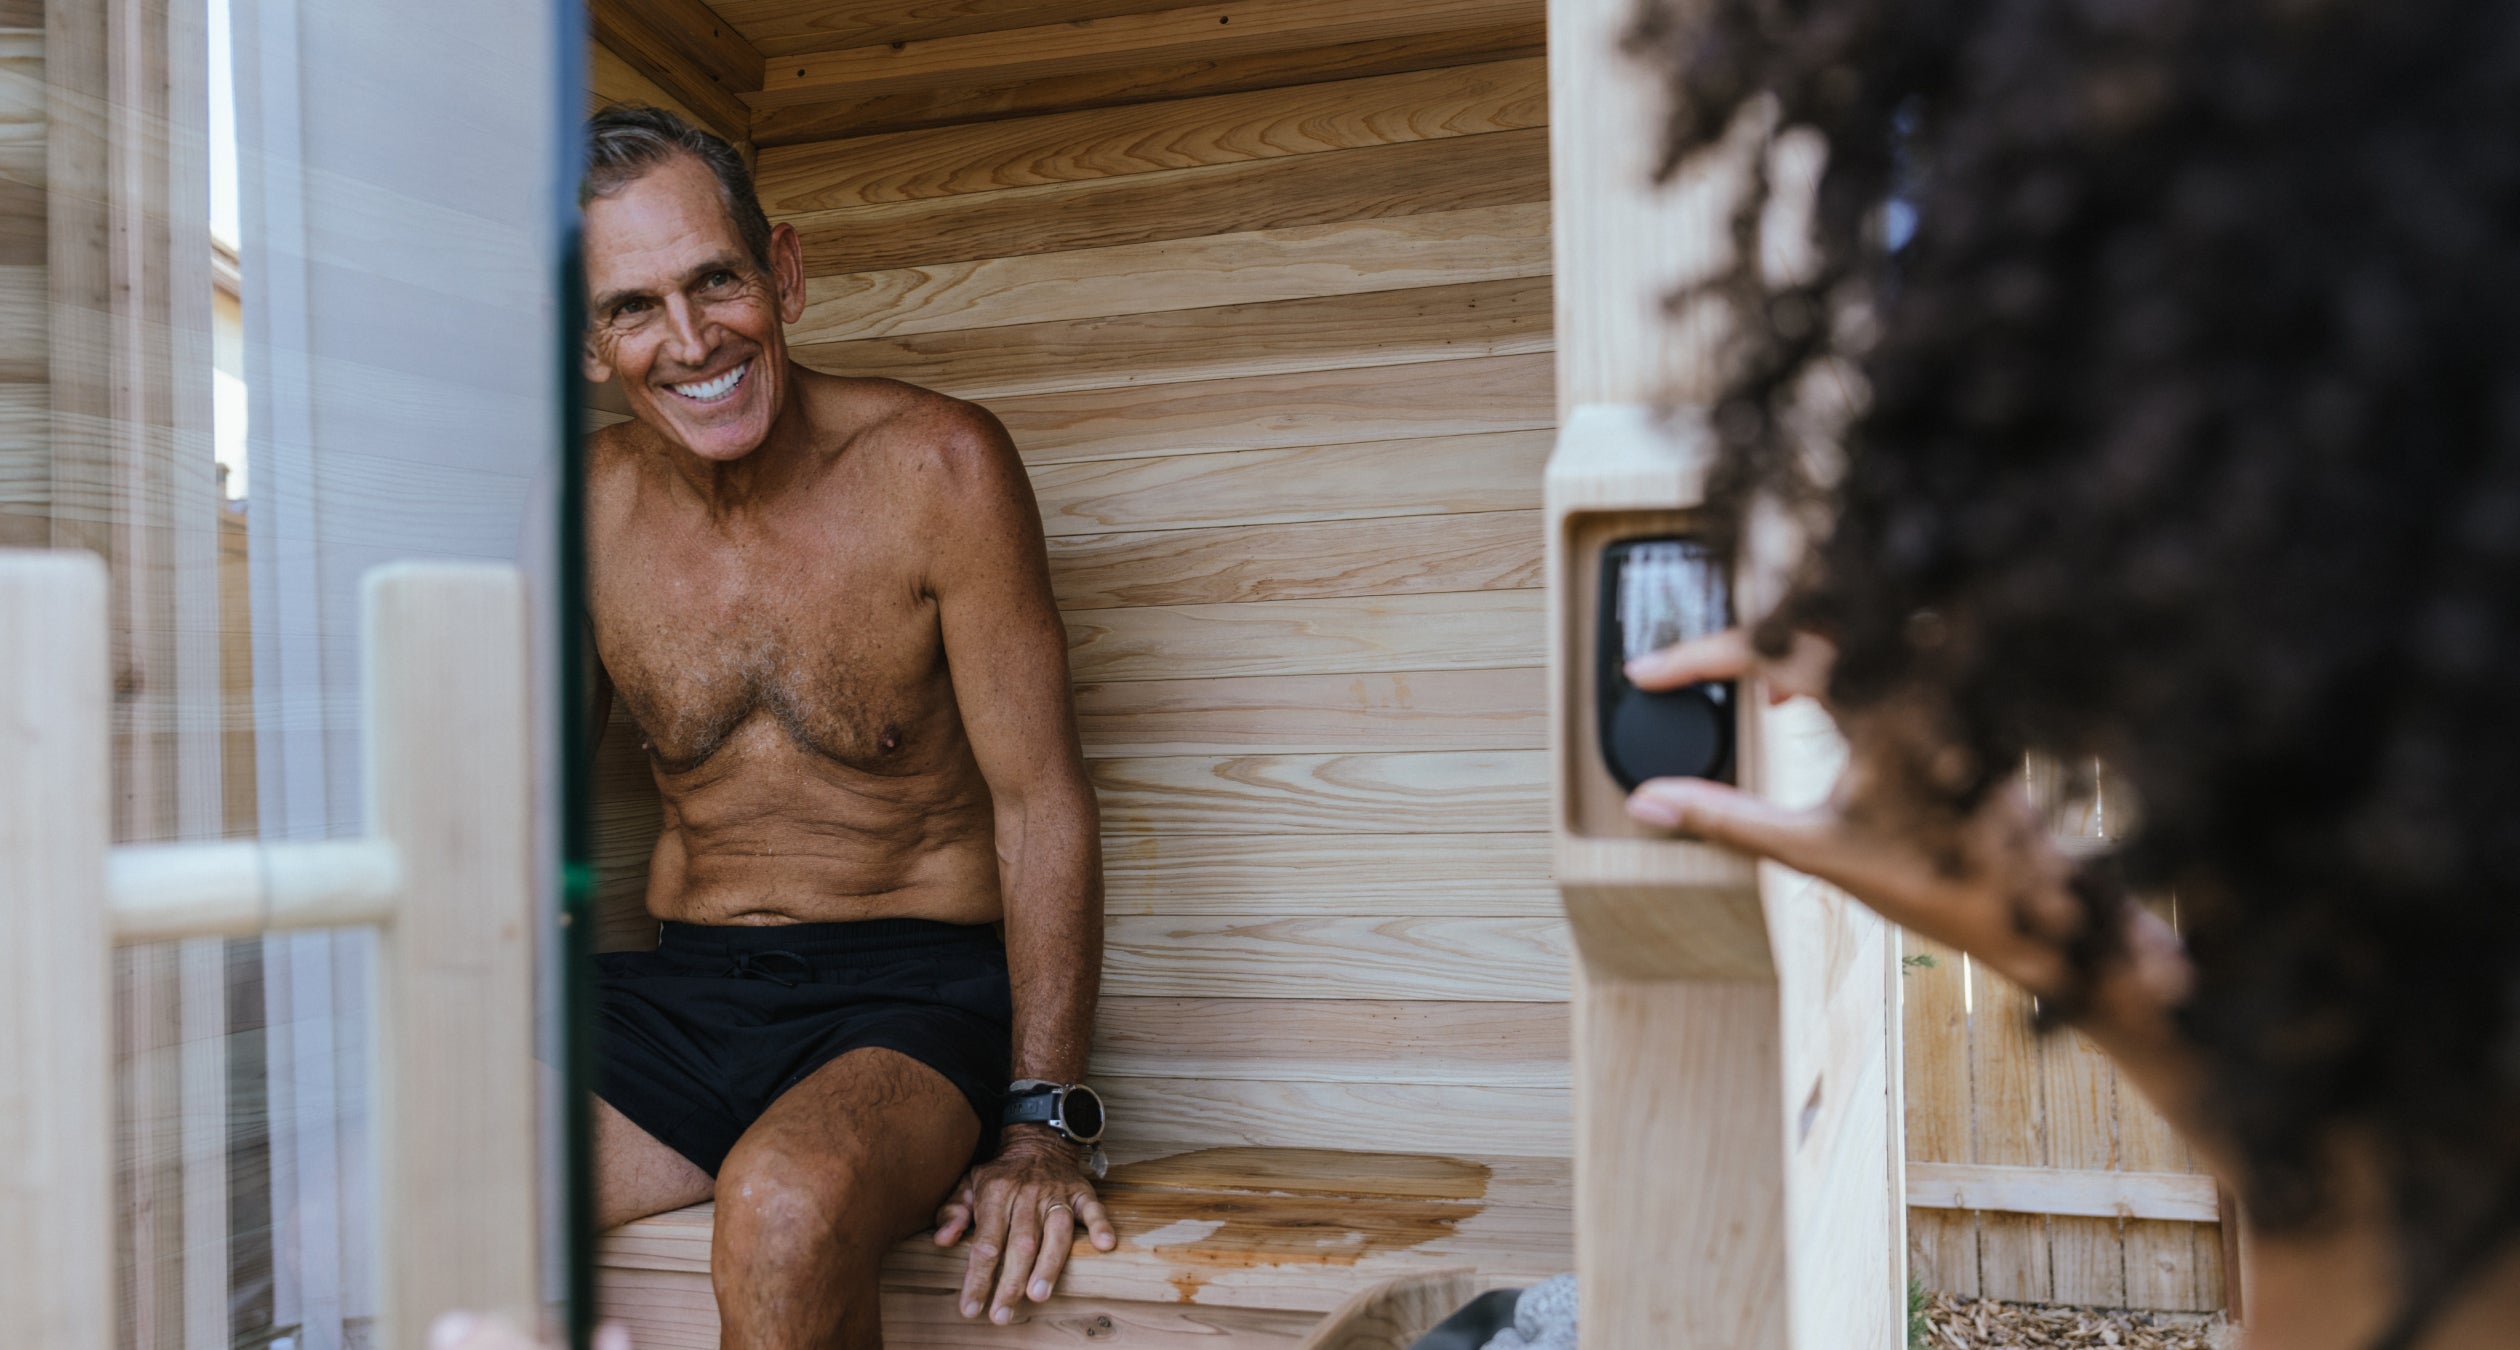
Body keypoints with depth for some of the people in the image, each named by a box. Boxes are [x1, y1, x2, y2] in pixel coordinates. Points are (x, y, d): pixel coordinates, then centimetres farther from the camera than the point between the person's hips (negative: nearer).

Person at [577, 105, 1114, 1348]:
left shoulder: (935, 469, -11)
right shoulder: (584, 511, 1)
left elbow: (1039, 801, -10)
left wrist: (1042, 1123, -16)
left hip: (915, 990, -3)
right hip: (677, 993, 4)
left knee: (783, 1209, -35)